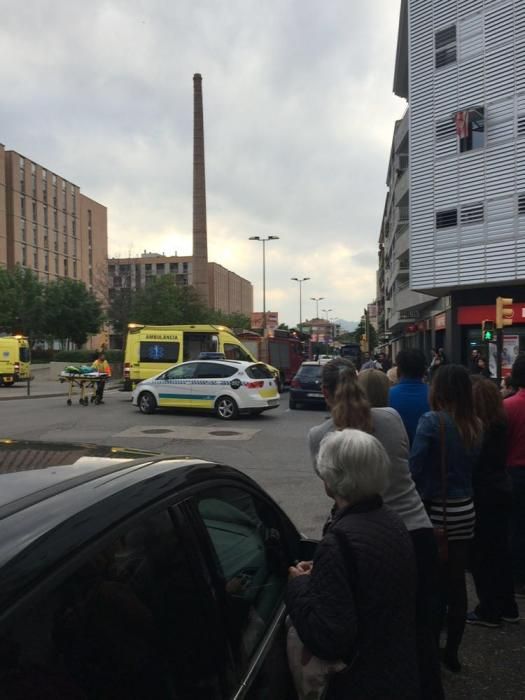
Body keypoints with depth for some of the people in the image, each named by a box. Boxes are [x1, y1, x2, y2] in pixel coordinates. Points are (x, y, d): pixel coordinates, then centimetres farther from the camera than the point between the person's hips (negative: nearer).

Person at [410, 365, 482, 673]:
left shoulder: (431, 421, -17)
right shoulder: (475, 426, 1)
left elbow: (414, 468, -19)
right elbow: (473, 466, 7)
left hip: (436, 510, -5)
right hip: (465, 510, 5)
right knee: (457, 582, 14)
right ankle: (452, 651, 27)